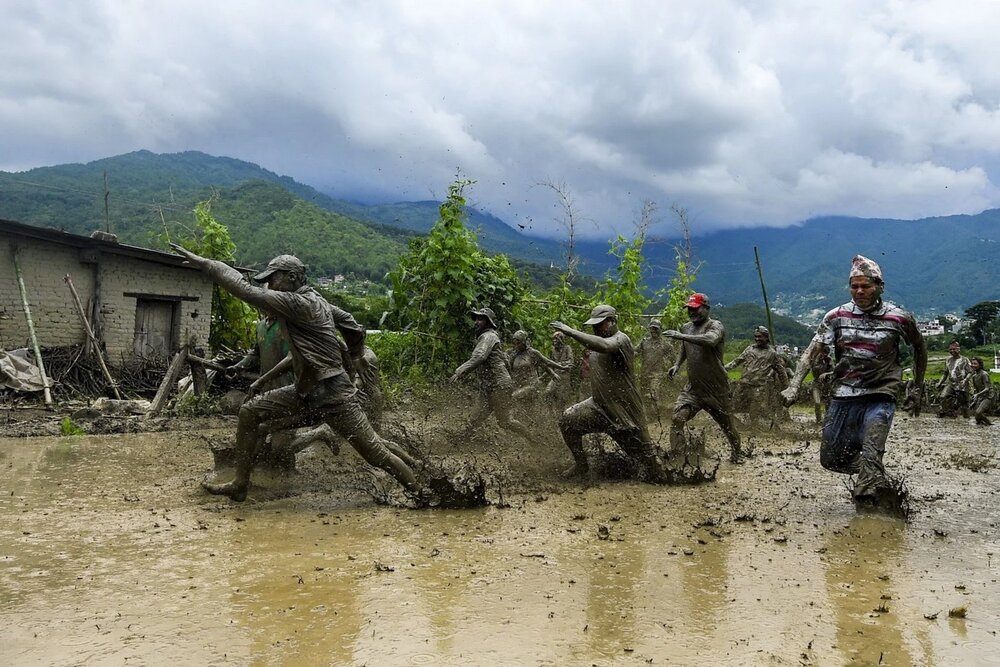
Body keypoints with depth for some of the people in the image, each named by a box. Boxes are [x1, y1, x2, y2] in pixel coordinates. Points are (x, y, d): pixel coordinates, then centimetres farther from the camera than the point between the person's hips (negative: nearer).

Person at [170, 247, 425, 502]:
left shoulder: (299, 303, -19)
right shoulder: (314, 301, 7)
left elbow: (246, 291, -24)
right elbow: (355, 329, 14)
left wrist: (204, 263, -20)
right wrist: (353, 360, 29)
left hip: (333, 395, -9)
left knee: (376, 454, -2)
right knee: (250, 412, 4)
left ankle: (420, 494, 15)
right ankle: (239, 485, 11)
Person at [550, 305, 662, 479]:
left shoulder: (621, 339, -19)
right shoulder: (600, 339, 7)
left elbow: (604, 346, -43)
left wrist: (570, 331, -43)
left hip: (625, 410, -7)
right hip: (599, 405, 7)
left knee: (643, 450, 2)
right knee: (568, 420, -7)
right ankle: (581, 465, 9)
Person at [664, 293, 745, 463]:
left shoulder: (715, 326, -12)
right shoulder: (686, 328, 8)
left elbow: (710, 340, -36)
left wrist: (681, 336, -38)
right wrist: (677, 364, 8)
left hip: (716, 389, -5)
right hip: (693, 387, 5)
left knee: (727, 423, 11)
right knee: (677, 418, -14)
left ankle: (738, 453, 36)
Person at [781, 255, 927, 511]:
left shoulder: (899, 318, -2)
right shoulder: (836, 316, 0)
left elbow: (919, 348, 16)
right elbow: (812, 351, -2)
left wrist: (918, 386, 19)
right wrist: (794, 386, -14)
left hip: (880, 398, -3)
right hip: (843, 398, 3)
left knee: (870, 457, -20)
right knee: (831, 459, 9)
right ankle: (877, 476, 33)